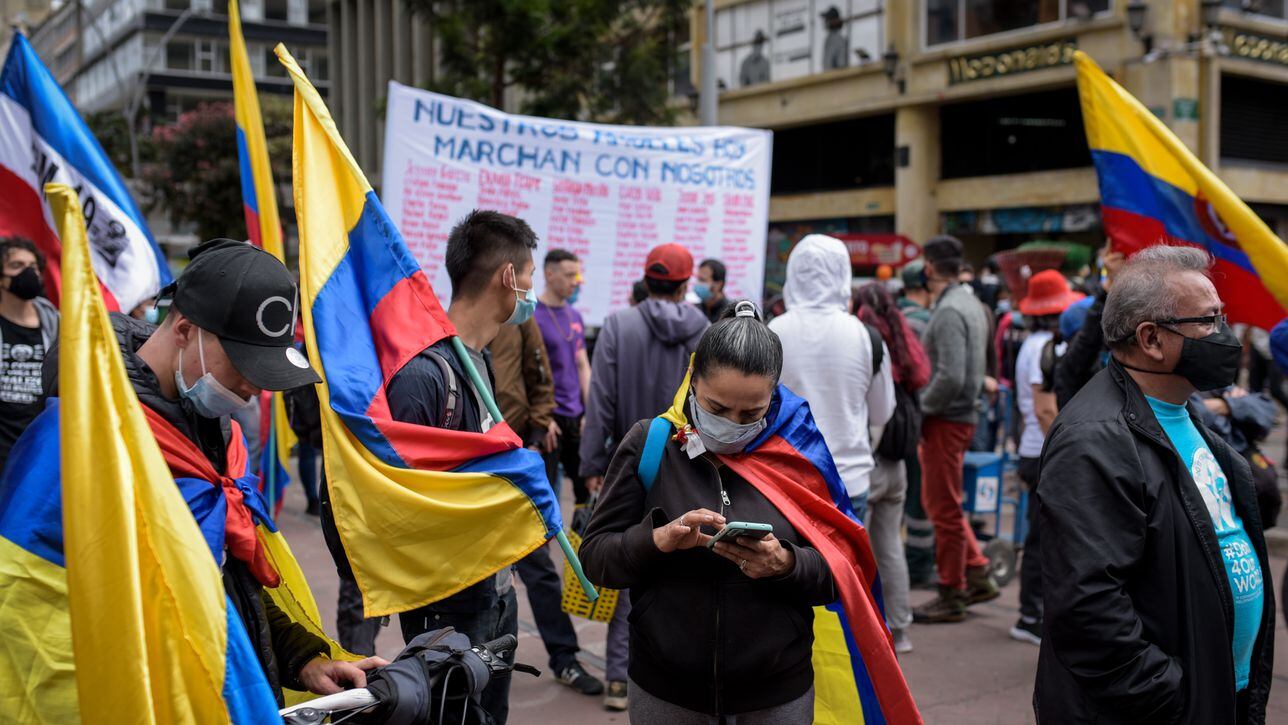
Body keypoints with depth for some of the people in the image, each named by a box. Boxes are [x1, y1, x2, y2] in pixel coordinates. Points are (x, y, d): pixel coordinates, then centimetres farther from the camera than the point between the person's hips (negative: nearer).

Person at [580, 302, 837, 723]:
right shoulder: (648, 444, -5)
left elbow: (835, 575, -2)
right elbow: (595, 556, -5)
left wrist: (786, 564, -23)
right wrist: (660, 539, -24)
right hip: (664, 691, 0)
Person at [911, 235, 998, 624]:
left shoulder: (949, 311, -19)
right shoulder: (971, 303, 13)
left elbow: (950, 378, -27)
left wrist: (922, 407, -13)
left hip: (945, 419, -10)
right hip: (963, 414, 10)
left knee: (945, 507, 0)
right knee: (938, 501, 19)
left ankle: (951, 597, 10)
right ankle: (978, 574, 23)